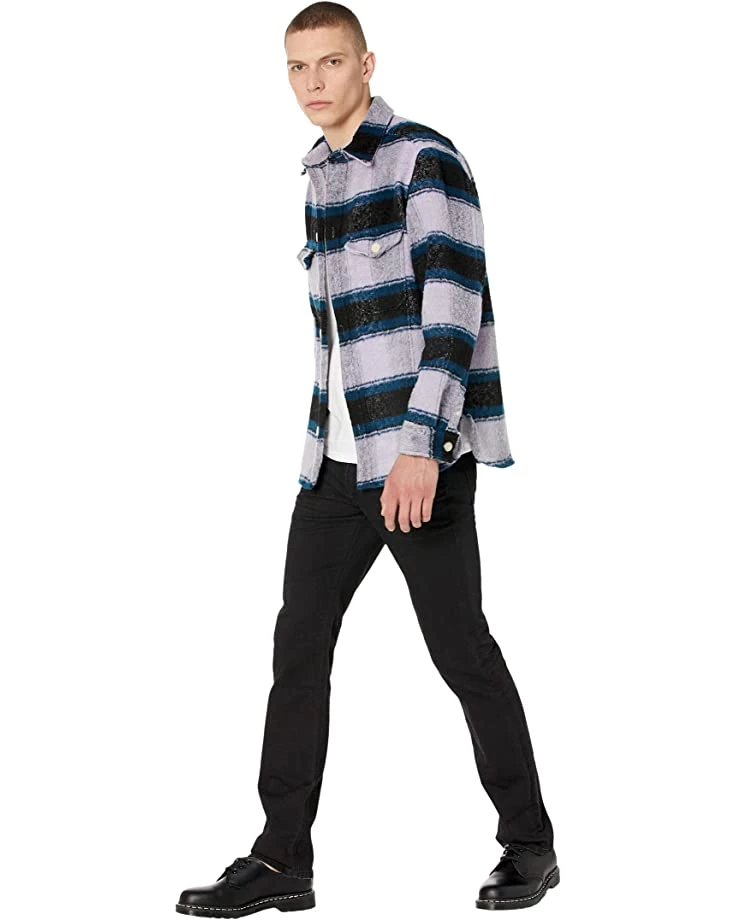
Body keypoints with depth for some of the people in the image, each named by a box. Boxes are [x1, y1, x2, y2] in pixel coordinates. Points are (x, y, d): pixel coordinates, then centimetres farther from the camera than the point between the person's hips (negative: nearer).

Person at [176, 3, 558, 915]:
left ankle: (528, 845, 14)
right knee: (298, 642, 3)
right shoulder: (321, 176, 15)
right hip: (338, 454, 7)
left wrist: (420, 446, -25)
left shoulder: (424, 160, -9)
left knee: (460, 647, -1)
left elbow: (454, 307, -17)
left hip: (423, 451, -7)